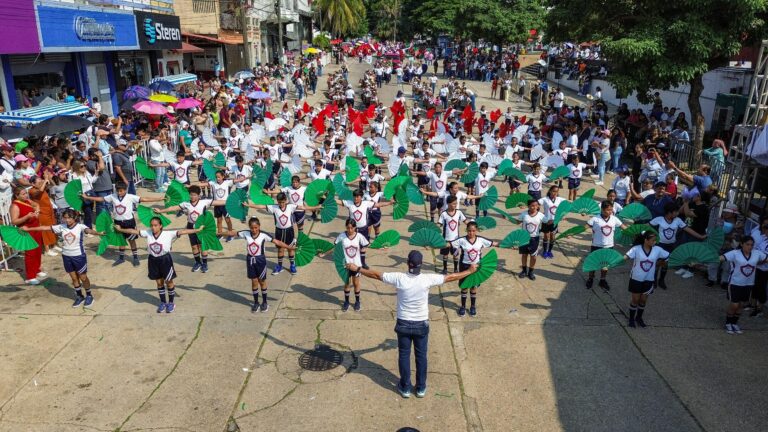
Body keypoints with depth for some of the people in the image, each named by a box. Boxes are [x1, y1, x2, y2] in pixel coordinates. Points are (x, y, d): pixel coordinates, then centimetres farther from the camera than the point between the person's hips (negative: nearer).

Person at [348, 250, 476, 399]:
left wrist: (357, 268, 5)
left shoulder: (399, 278, -18)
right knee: (421, 356, 16)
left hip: (403, 324, 0)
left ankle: (405, 388, 27)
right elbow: (450, 277, -5)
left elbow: (376, 274, -8)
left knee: (404, 356, 16)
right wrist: (470, 271, 9)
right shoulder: (427, 279, -17)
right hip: (421, 325, 0)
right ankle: (421, 388, 28)